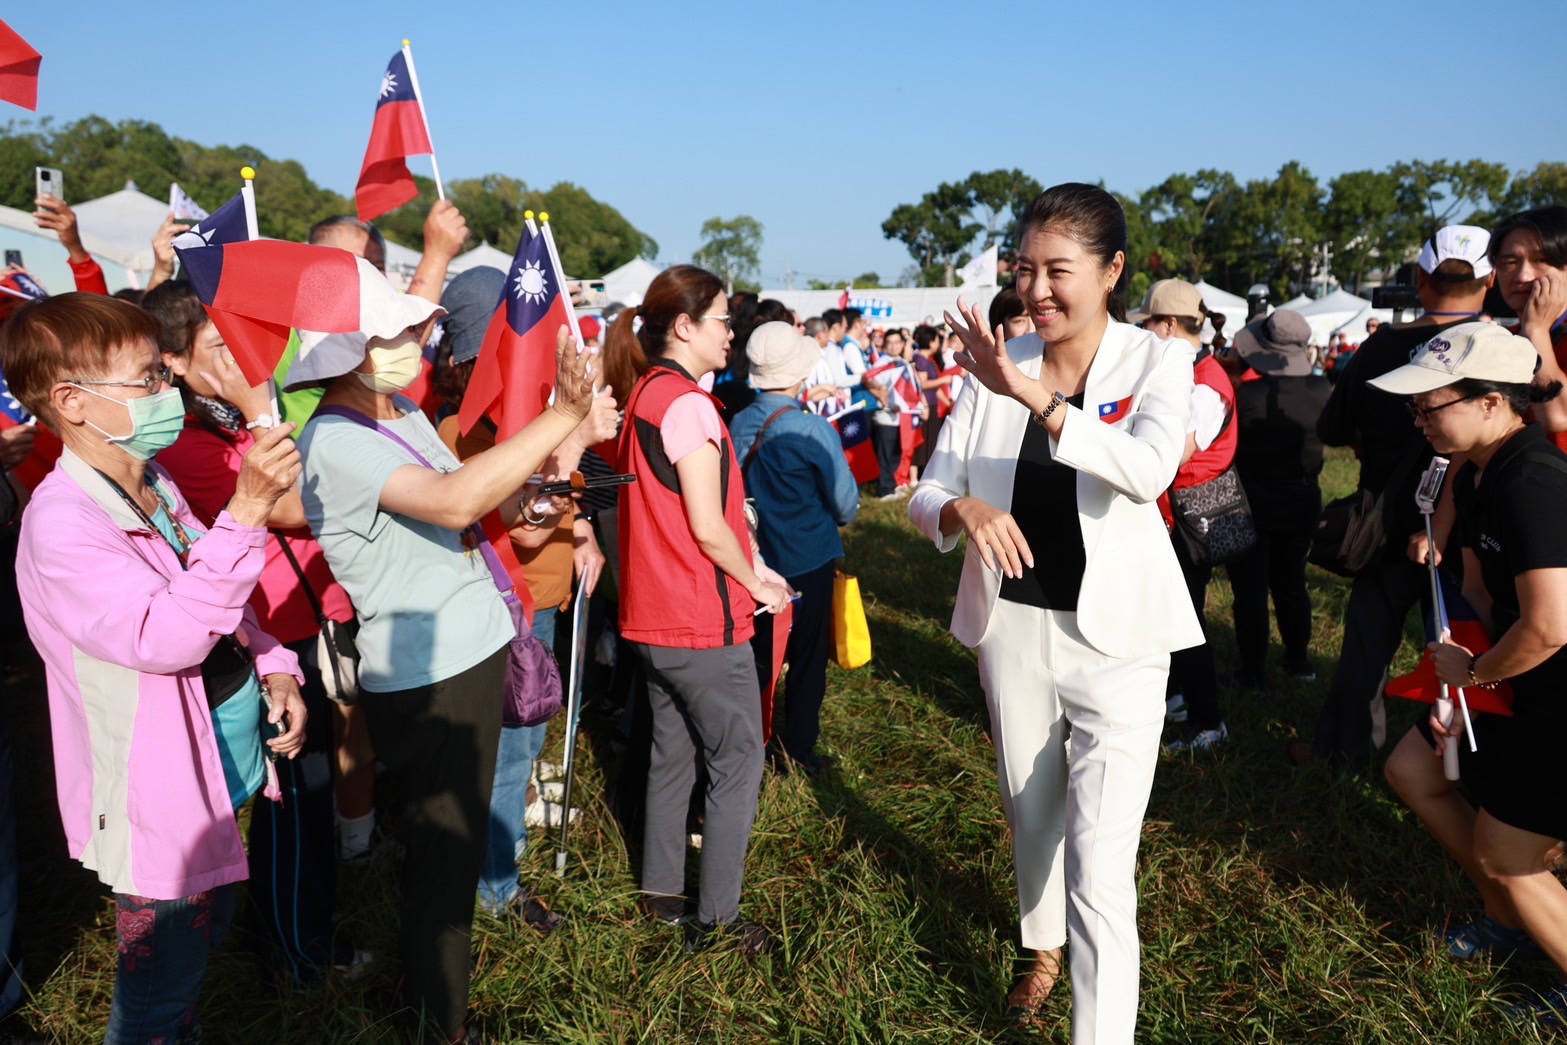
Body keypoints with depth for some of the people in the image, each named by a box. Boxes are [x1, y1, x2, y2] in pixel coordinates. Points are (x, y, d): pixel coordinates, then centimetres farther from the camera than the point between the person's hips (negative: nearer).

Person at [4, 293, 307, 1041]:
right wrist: (246, 511, -39)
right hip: (164, 793, -8)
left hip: (226, 761, 8)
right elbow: (166, 637, -34)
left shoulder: (153, 484, 3)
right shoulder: (62, 522, -24)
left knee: (202, 943, 27)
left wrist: (272, 667, -2)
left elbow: (215, 599, 14)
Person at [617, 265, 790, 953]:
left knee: (673, 754, 18)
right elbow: (708, 527, -20)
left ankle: (660, 891, 29)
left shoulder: (646, 394, 11)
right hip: (703, 621, -9)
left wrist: (750, 567, 12)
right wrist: (756, 585, -4)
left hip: (653, 614, 9)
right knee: (738, 762, 2)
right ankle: (716, 917, 10)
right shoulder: (689, 404, -18)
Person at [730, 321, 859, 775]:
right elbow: (845, 503, -13)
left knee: (759, 654, 16)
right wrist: (835, 519, 10)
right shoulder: (813, 431, -20)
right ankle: (798, 749, 19)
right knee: (808, 659, 11)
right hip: (809, 559, -4)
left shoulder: (738, 425, -5)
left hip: (754, 558, 5)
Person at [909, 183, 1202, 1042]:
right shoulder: (995, 364, -1)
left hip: (1114, 640, -4)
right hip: (1011, 626, 4)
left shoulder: (1157, 362, -9)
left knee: (1101, 869, -9)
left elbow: (1149, 471, -29)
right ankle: (1042, 947, 52)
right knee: (1031, 814, 24)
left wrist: (1032, 395, -39)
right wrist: (963, 509, -24)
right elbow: (926, 495, 0)